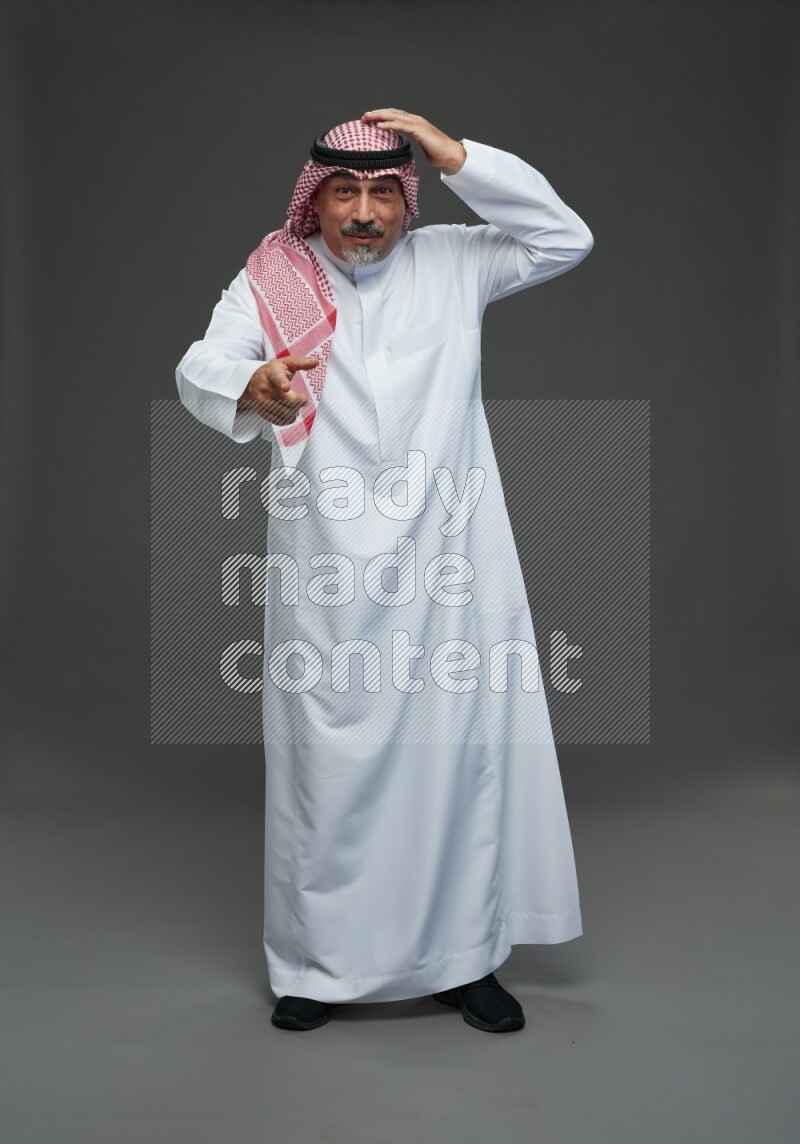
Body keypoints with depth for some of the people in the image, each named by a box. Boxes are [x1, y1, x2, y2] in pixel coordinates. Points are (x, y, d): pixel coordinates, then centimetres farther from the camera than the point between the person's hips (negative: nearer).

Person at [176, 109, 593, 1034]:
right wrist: (251, 389, -33)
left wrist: (455, 157, -2)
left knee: (462, 751, 5)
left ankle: (464, 957, 22)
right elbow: (198, 368, -7)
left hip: (447, 561, 2)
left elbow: (567, 239, 7)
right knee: (326, 762, 3)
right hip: (326, 573, -1)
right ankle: (318, 963, 21)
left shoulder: (451, 264, 11)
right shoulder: (271, 278, 6)